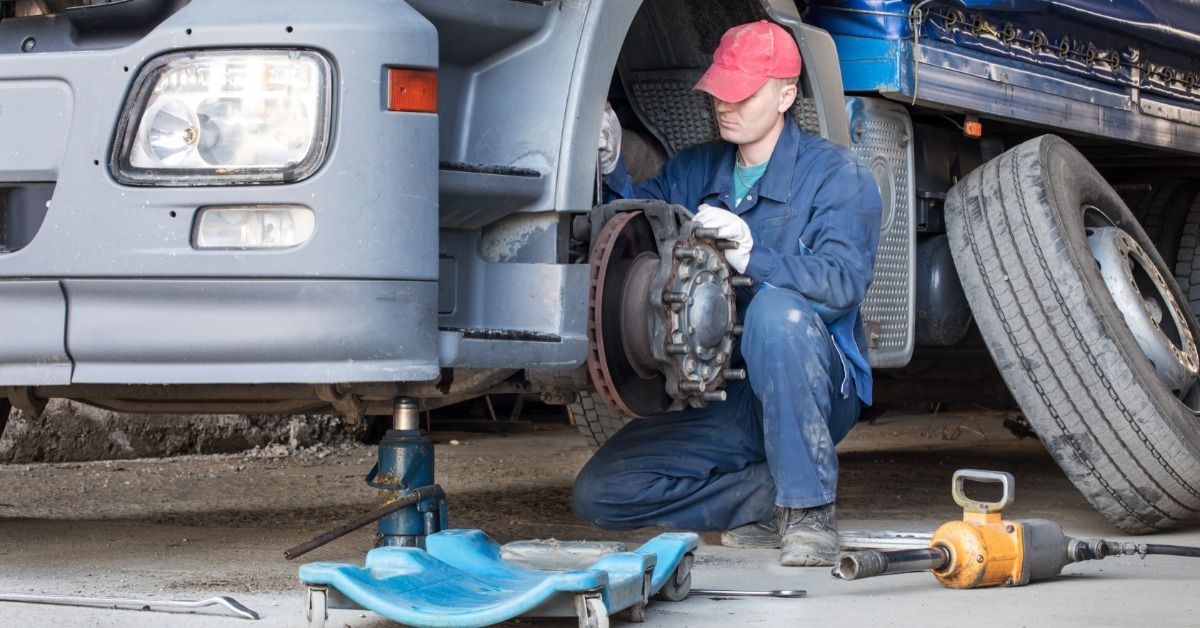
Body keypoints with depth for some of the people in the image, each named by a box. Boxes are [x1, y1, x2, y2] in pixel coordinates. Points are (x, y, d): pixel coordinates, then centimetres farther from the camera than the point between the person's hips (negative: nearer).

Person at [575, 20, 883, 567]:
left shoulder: (834, 173, -4)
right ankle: (769, 496, 3)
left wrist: (753, 257, -34)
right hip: (718, 402, 5)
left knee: (776, 310, -37)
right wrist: (611, 170, -25)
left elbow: (844, 282, -20)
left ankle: (808, 509, -25)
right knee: (599, 491, -10)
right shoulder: (695, 170, 12)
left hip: (814, 392, -5)